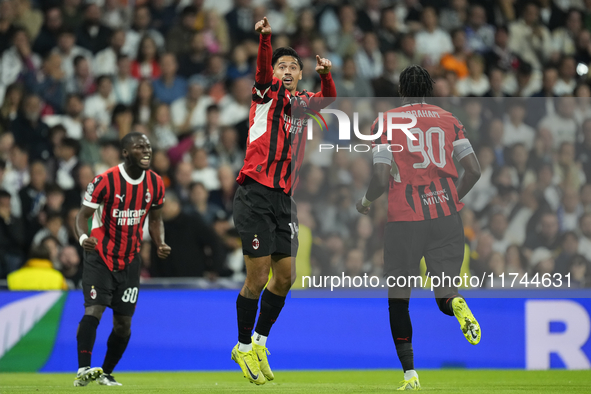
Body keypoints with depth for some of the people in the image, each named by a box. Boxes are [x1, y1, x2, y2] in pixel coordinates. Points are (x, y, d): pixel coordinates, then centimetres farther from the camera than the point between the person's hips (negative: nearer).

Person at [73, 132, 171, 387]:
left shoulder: (155, 183, 0)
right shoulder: (106, 181, -16)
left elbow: (155, 219, 14)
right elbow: (83, 215, -11)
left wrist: (160, 245, -5)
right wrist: (83, 237, -32)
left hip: (130, 260, 5)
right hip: (100, 257, -5)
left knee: (123, 323, 5)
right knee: (93, 310, -21)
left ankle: (105, 373, 21)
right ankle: (84, 369, -26)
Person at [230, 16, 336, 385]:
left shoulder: (301, 102, 15)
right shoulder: (268, 93, -1)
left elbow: (329, 99, 28)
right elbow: (263, 72, -20)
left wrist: (326, 73, 6)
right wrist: (265, 38, -40)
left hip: (284, 199, 6)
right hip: (256, 194, -6)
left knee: (285, 276, 6)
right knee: (258, 277, -7)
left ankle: (259, 342, 21)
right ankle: (244, 347, 7)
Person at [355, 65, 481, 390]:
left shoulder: (386, 123, 1)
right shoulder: (448, 120, 9)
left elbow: (381, 178, -9)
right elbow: (473, 170, 4)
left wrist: (366, 202, 12)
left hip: (405, 219, -2)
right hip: (447, 216, 2)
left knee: (398, 297, 10)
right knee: (445, 293, 10)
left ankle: (410, 374, 3)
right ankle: (456, 304, -28)